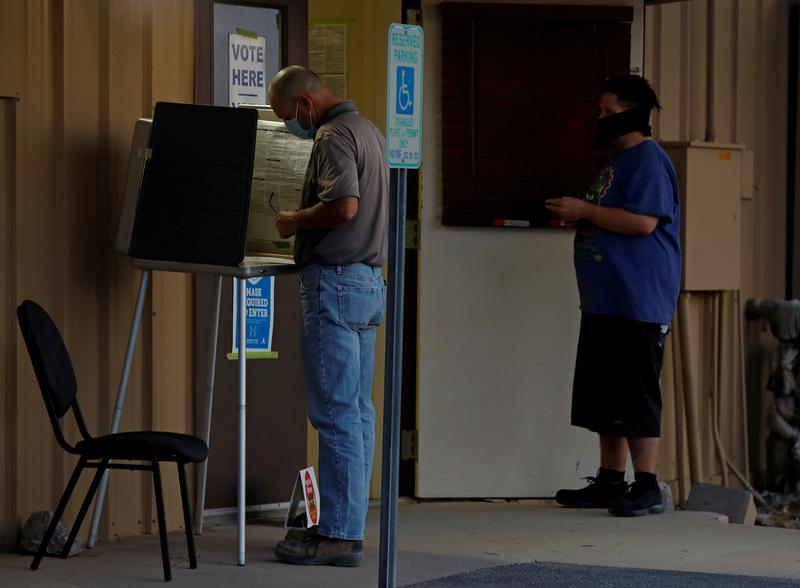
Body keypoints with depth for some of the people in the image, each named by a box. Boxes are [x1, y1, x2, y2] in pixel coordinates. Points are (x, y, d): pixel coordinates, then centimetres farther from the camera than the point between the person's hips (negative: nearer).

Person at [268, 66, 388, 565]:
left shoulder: (334, 136, -12)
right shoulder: (368, 130, 19)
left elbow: (345, 205, -25)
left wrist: (295, 221, -10)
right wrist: (306, 224, 18)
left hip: (335, 280, -10)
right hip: (370, 279, 10)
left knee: (335, 412, -8)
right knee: (357, 410, 11)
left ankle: (339, 536, -7)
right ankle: (348, 524, 16)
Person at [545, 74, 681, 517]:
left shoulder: (648, 160, -11)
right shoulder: (617, 161, 21)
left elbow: (643, 221, -23)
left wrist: (584, 210, -15)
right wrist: (579, 219, 10)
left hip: (637, 303, -10)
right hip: (604, 299, 10)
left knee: (636, 395, -9)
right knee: (603, 396, 11)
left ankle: (647, 487, -6)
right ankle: (610, 481, 17)